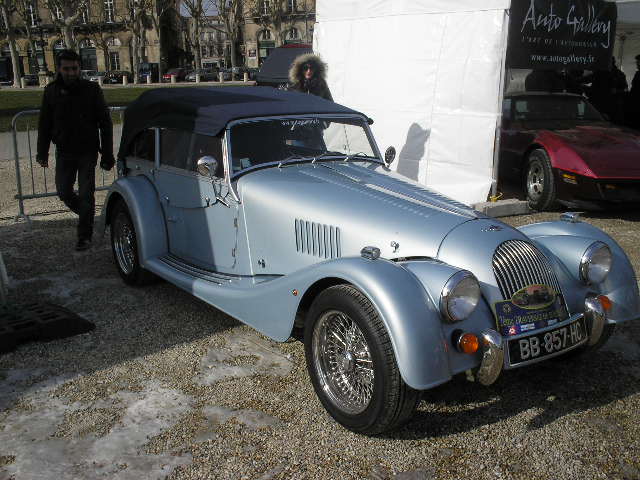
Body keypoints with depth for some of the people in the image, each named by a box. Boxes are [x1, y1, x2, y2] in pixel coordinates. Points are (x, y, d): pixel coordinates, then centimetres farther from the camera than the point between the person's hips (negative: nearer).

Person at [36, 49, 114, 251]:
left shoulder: (91, 89, -6)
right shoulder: (51, 91, 1)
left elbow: (105, 123, -4)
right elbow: (44, 124, 9)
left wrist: (107, 155, -7)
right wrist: (42, 152, 5)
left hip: (87, 151, -3)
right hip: (64, 152, 3)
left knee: (86, 194, -1)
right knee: (63, 191, 6)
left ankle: (84, 236, 10)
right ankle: (86, 215, 34)